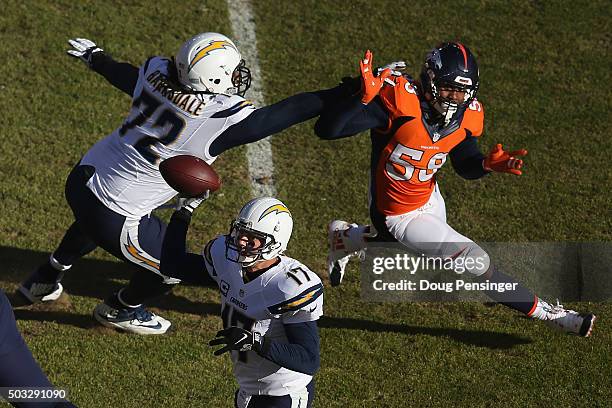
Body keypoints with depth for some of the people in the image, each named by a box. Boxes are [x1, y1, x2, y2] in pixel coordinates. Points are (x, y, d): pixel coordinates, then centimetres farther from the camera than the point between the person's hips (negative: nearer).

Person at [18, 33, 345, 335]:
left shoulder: (157, 73, -7)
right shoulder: (222, 119, -26)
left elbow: (122, 74, 15)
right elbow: (282, 114, -18)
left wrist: (95, 57, 37)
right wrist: (339, 95, -9)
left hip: (82, 176, 7)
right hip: (114, 217, -7)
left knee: (93, 223, 42)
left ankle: (45, 279, 60)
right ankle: (118, 310, 45)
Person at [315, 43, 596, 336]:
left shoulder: (467, 115, -12)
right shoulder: (400, 100, -32)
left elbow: (465, 166, 6)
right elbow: (326, 129, -36)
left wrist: (488, 164, -16)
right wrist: (363, 98, -51)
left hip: (430, 197, 7)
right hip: (399, 214, -7)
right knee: (477, 262, -6)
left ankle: (344, 237, 58)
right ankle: (548, 314, 11)